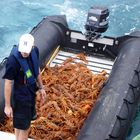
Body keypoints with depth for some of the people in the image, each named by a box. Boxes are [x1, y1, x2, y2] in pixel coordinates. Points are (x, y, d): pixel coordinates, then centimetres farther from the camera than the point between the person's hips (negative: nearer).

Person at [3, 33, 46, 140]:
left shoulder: (35, 51, -9)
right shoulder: (13, 60, -30)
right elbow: (8, 83, -22)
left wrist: (41, 87, 17)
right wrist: (7, 105, -17)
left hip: (31, 92, 7)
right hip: (20, 96, -7)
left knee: (27, 121, 24)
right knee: (22, 126, 4)